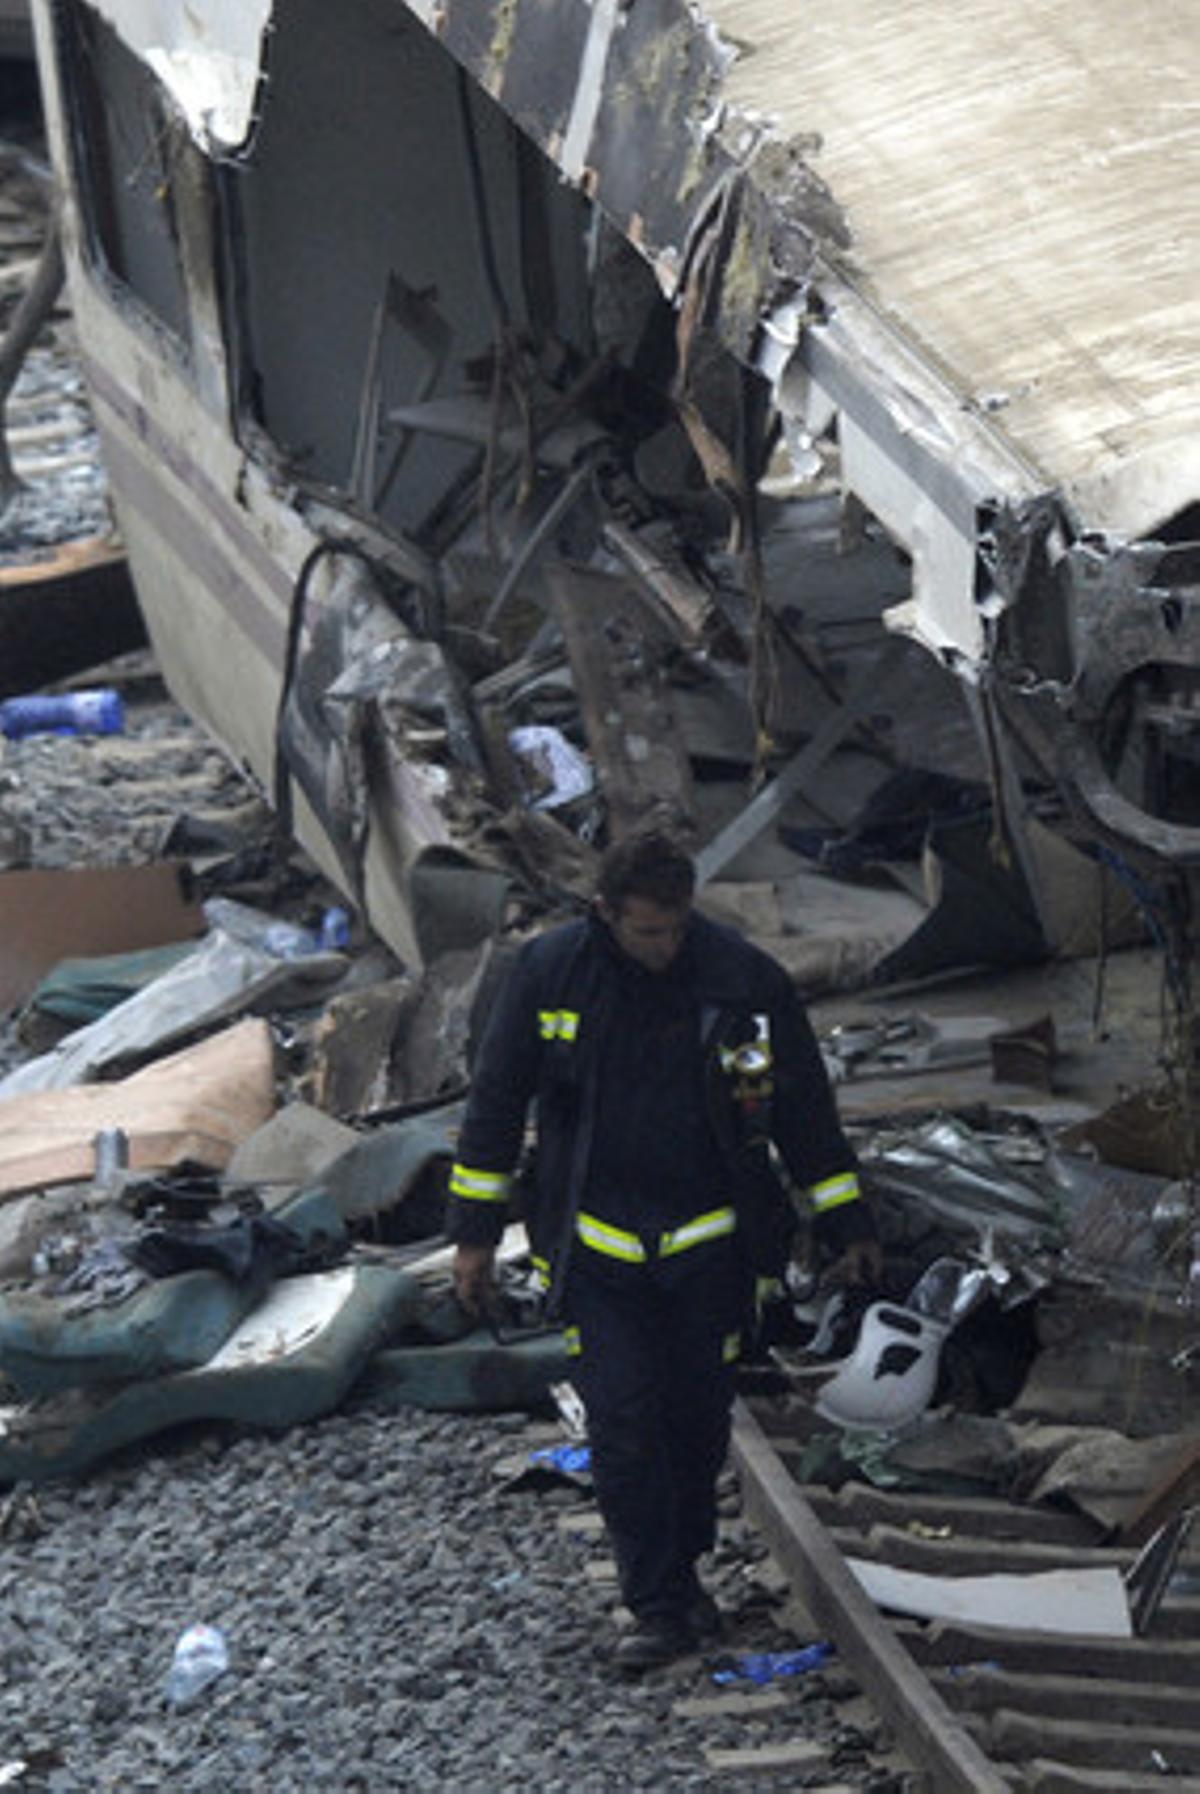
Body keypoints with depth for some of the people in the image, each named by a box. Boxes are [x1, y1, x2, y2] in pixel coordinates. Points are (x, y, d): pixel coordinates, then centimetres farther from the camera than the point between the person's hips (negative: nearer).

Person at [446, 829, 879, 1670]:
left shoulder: (745, 977, -7)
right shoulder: (550, 971, -7)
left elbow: (806, 1106, 3)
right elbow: (496, 1100, 4)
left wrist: (847, 1224, 7)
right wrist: (475, 1229, 5)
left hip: (710, 1244, 1)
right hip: (597, 1248, 0)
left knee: (699, 1417, 8)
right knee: (624, 1425, -7)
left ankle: (683, 1573, 28)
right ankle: (659, 1607, 0)